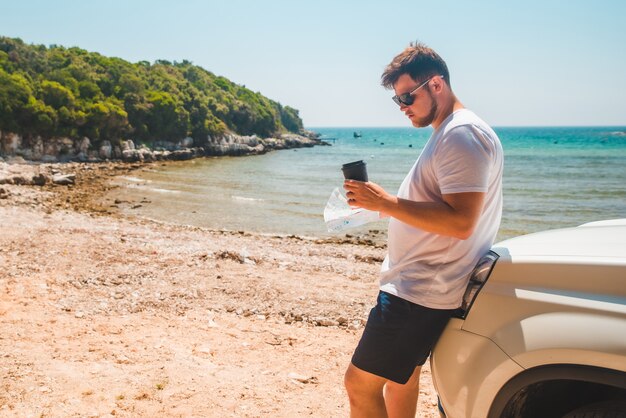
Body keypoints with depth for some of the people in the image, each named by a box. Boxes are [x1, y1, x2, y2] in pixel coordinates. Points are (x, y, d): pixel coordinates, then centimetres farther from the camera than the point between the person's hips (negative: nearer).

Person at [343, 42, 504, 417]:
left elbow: (460, 222, -28)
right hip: (415, 284, 11)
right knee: (401, 373, 23)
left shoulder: (463, 134, -19)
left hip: (421, 292, -11)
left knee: (361, 384, -8)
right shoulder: (449, 133, 15)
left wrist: (384, 202, -26)